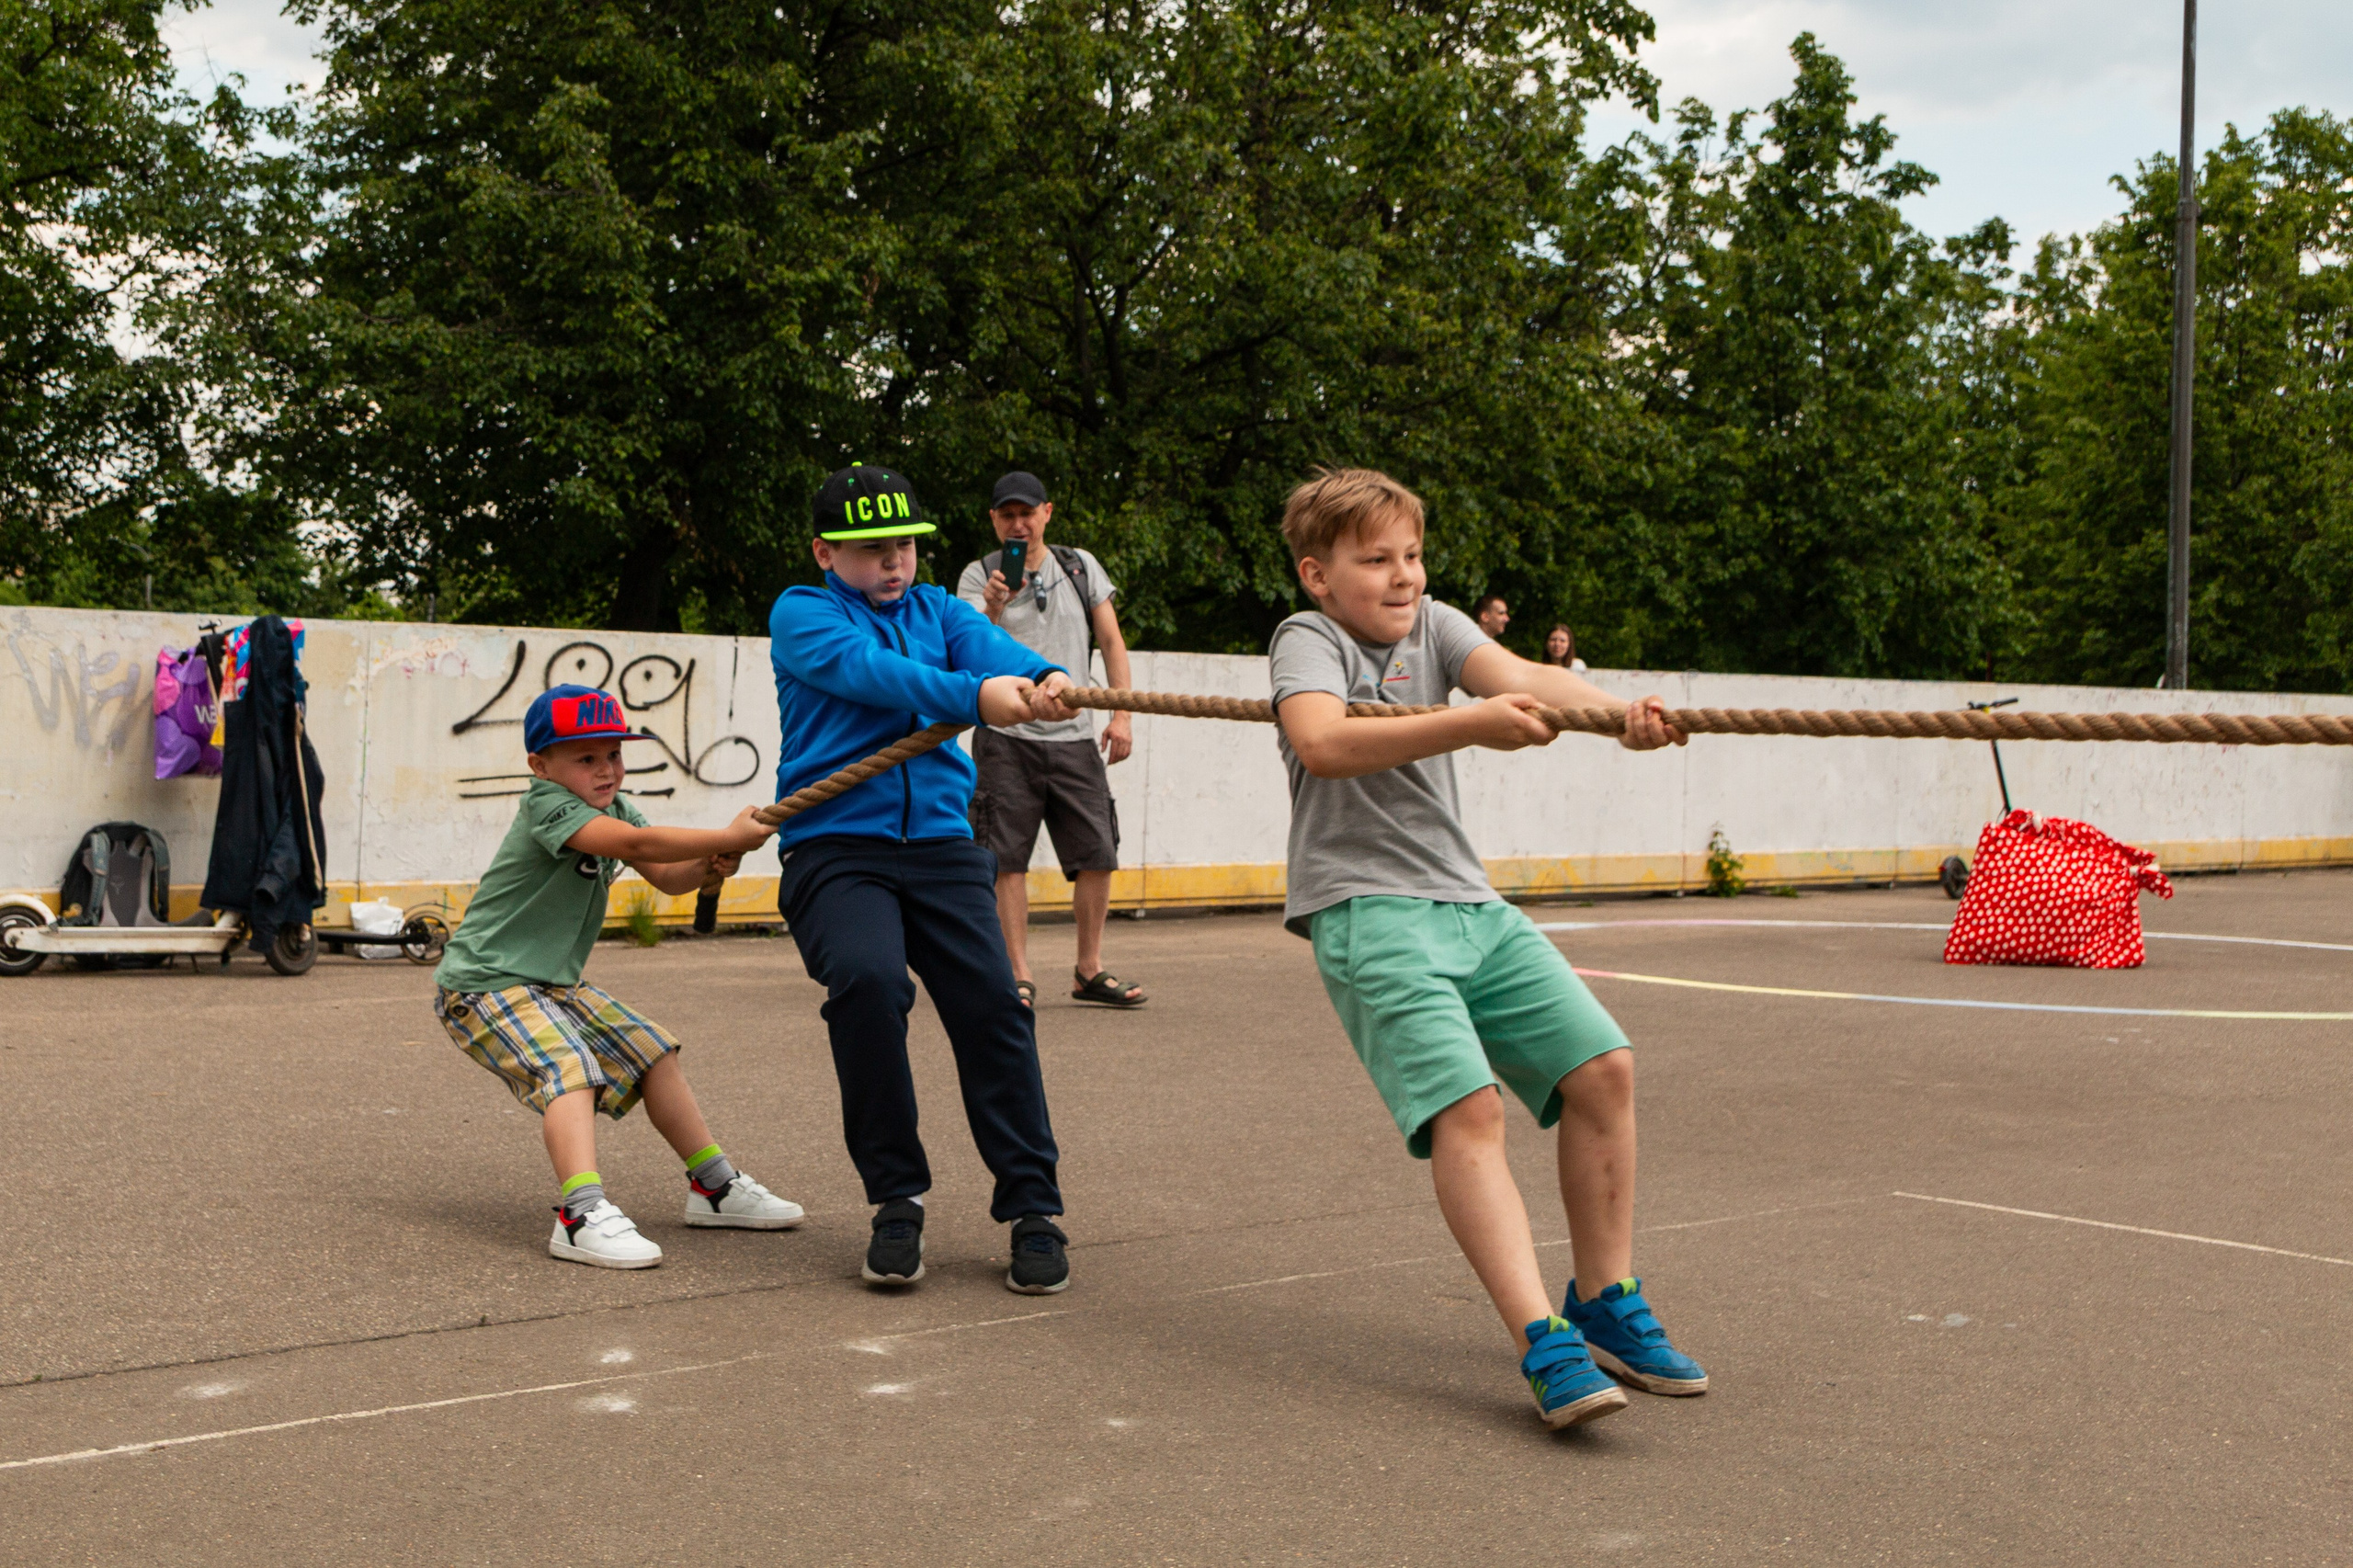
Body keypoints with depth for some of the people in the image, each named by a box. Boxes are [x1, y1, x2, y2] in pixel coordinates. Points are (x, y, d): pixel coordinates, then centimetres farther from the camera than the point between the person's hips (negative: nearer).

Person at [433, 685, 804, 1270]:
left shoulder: (615, 808, 8)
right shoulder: (547, 804, -20)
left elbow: (669, 877, 2)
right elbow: (635, 843, -34)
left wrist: (709, 860, -20)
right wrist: (727, 837, -34)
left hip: (552, 984, 9)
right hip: (484, 986, -9)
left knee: (653, 1053, 9)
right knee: (570, 1067, -30)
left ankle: (714, 1186, 21)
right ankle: (582, 1215, -44)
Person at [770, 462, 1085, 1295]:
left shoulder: (938, 610, 17)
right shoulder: (801, 615, 6)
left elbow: (992, 646, -5)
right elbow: (864, 670, -15)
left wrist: (1047, 677, -29)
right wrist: (972, 695, -31)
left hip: (942, 843, 3)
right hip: (836, 845, -3)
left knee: (991, 1000, -12)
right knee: (866, 977, -27)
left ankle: (1032, 1207, -1)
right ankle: (895, 1197, -9)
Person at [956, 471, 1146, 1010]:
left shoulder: (1081, 567, 11)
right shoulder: (979, 577, 2)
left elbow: (1111, 642, 12)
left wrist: (1121, 714, 2)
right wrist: (992, 610, -32)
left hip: (1074, 737, 3)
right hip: (1006, 738, -2)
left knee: (1097, 856, -1)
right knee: (1008, 859, -6)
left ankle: (1089, 971, 11)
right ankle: (1019, 976, 0)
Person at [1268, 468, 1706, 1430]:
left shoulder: (1432, 623, 14)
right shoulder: (1307, 638, -2)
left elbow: (1520, 675, -5)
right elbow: (1322, 744, -24)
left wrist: (1618, 709, -26)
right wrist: (1473, 725, -33)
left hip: (1470, 904, 7)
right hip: (1367, 909, -7)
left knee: (1602, 1067, -1)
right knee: (1467, 1105, -22)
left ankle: (1604, 1302, 13)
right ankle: (1544, 1345, -25)